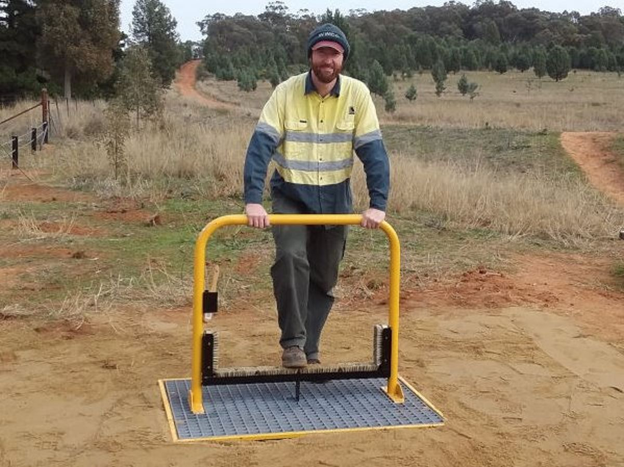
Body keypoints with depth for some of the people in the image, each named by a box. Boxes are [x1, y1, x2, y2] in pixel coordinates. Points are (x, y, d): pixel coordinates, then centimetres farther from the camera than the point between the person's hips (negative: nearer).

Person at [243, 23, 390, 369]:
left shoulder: (357, 94, -9)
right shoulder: (286, 92, -13)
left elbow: (373, 150, -12)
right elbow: (261, 144, -19)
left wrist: (377, 204, -22)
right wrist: (253, 200, -31)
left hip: (335, 199, 2)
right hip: (291, 196, -2)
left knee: (324, 278, 8)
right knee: (291, 258, -25)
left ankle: (309, 349, 24)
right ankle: (293, 342, -11)